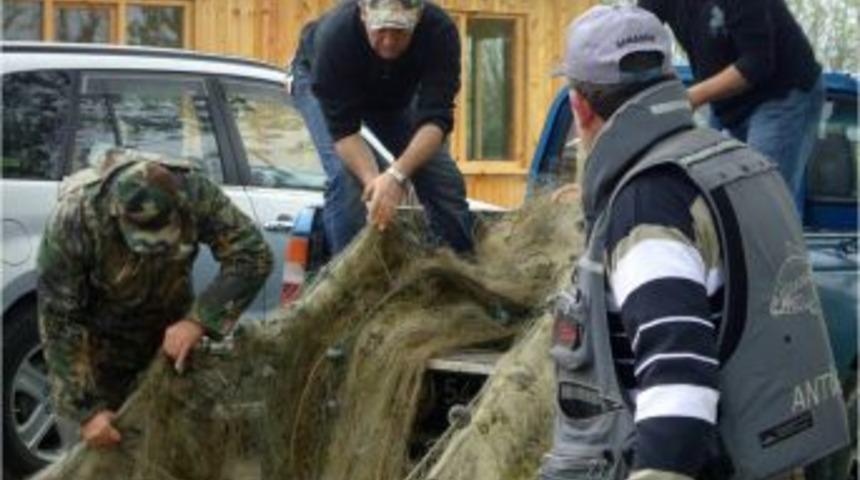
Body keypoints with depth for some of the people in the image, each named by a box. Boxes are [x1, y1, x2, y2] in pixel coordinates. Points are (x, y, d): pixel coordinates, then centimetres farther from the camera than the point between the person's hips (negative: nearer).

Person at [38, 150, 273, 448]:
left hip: (173, 332, 2)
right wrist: (85, 410, -28)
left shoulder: (195, 194, -31)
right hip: (102, 337, -2)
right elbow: (60, 323, -27)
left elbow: (253, 255, -27)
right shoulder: (73, 221, -35)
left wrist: (199, 320, -38)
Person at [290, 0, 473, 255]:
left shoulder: (440, 31, -37)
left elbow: (435, 119, -40)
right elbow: (343, 129, -36)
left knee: (443, 177, -6)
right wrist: (373, 181, -52)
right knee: (345, 176, -24)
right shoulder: (334, 35, -42)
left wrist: (397, 174, -55)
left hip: (397, 91, 3)